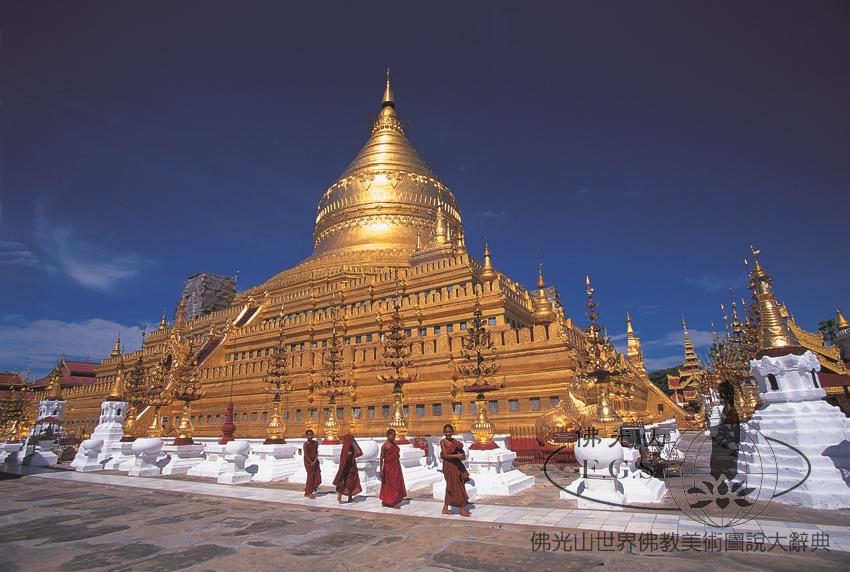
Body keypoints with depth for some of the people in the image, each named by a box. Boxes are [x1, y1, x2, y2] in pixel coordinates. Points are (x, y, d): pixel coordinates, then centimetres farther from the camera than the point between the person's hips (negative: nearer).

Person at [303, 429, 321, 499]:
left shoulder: (316, 443, 3)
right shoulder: (306, 444, -10)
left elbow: (317, 452, 2)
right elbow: (305, 454, -12)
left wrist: (315, 461, -11)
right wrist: (311, 462, -14)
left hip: (315, 461, 5)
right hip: (308, 461, -5)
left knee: (317, 475, 0)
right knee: (310, 476, -4)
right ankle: (308, 493, 9)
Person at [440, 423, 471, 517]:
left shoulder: (454, 440, 9)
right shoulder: (443, 441, -10)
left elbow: (459, 451, 12)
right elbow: (445, 455, -17)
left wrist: (462, 456, -10)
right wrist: (457, 456, -26)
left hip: (457, 465, 7)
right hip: (449, 466, -7)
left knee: (451, 488, 13)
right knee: (457, 487, -2)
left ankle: (445, 509, 23)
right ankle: (462, 509, 7)